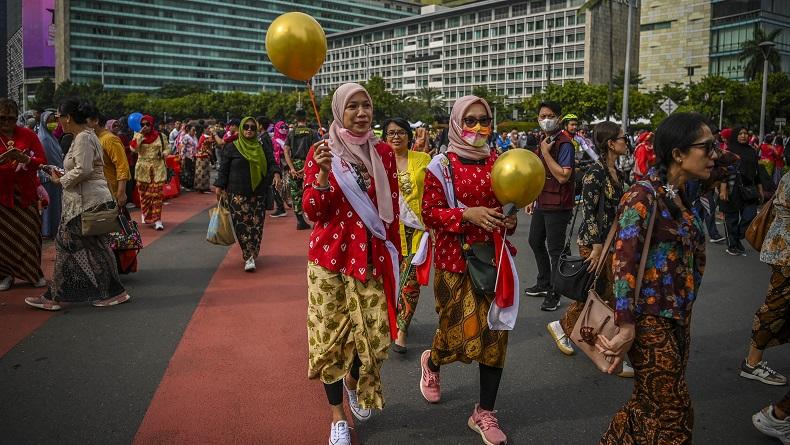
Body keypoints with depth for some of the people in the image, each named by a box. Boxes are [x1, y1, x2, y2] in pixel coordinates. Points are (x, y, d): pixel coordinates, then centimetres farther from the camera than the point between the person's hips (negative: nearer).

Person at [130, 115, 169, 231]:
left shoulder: (160, 136, 4)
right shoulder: (138, 136, 4)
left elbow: (167, 148, 15)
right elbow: (133, 148, -12)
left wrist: (163, 153, -7)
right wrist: (140, 135, -14)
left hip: (158, 168, -1)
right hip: (143, 169, 1)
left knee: (157, 194, -7)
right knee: (144, 194, 8)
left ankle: (157, 219, -6)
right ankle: (146, 216, 28)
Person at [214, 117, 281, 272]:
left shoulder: (262, 148, 11)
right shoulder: (232, 147, 4)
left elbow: (271, 163, 4)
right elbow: (223, 168, 4)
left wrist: (276, 173, -16)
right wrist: (219, 186, -2)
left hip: (258, 194, 3)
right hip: (237, 194, -3)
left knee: (256, 225, 0)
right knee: (242, 224, -8)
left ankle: (251, 256, 12)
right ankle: (249, 257, -6)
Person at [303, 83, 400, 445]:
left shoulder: (383, 153, 4)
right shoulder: (321, 152, -3)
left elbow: (392, 208, 9)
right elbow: (313, 212, -9)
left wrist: (395, 254, 11)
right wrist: (323, 174, -24)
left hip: (373, 256, 2)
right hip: (330, 255, -2)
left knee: (376, 334, 4)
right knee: (330, 335, 3)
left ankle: (353, 381, 40)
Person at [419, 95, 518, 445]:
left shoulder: (498, 162, 6)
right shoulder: (442, 165, -6)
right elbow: (429, 214, -9)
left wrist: (509, 221, -4)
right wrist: (467, 214, -22)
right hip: (454, 258, -4)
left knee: (494, 331, 4)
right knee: (461, 329, -1)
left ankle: (484, 413, 19)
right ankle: (432, 362, 38)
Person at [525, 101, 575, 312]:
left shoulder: (564, 144, -16)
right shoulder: (544, 141, 11)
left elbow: (563, 176, -26)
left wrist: (546, 153, -22)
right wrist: (532, 199, 19)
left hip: (557, 206, -9)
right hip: (541, 203, 9)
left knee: (555, 249, -1)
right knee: (535, 241, 20)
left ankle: (554, 294, 11)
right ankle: (544, 284, 37)